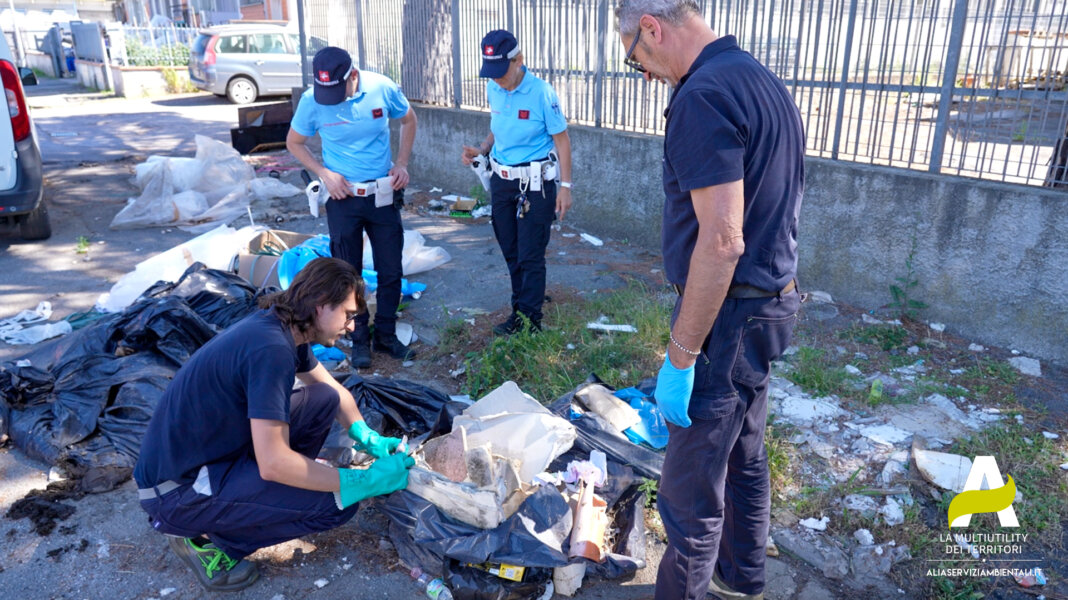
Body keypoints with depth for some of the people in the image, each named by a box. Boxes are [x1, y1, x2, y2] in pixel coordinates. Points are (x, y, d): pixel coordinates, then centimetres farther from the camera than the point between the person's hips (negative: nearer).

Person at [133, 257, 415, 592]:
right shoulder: (271, 348, -28)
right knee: (338, 502, -18)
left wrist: (369, 439, 4)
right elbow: (273, 463, -30)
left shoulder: (283, 328, 1)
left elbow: (334, 390, 18)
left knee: (324, 400, 4)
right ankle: (205, 537, 0)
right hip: (176, 490, -9)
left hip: (213, 451, 9)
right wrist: (365, 481, -23)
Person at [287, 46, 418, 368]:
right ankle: (359, 339, 24)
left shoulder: (383, 88, -12)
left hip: (384, 194, 1)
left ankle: (386, 336, 24)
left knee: (391, 271, 7)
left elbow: (408, 120, 7)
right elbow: (294, 142, 3)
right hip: (343, 198, -1)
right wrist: (324, 173, -12)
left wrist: (402, 164, -3)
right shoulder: (312, 100, -13)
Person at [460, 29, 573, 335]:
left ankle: (529, 319, 12)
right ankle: (521, 307, 29)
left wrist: (565, 187, -13)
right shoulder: (493, 89, 1)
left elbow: (561, 140, -11)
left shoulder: (541, 92, -17)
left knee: (530, 255, 0)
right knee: (511, 252, 15)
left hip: (535, 183, -6)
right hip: (502, 180, 6)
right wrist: (481, 150, -3)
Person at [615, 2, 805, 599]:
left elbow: (722, 240, -27)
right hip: (773, 302, 11)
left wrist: (679, 358, -21)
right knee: (745, 458, 25)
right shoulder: (765, 82, 12)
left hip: (728, 319, -11)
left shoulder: (703, 96, -20)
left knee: (691, 487, 4)